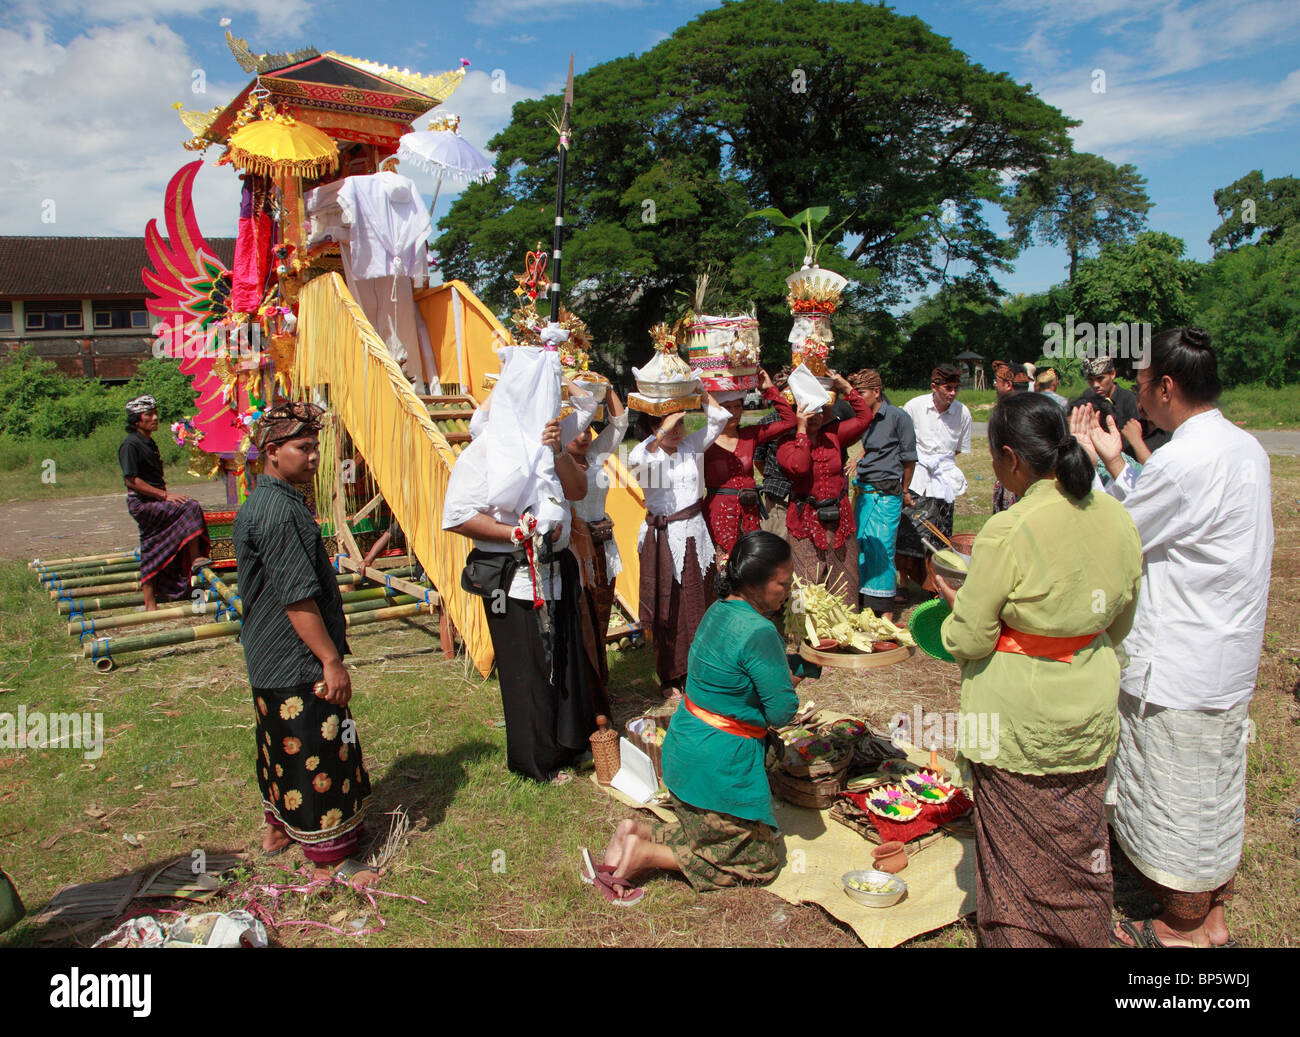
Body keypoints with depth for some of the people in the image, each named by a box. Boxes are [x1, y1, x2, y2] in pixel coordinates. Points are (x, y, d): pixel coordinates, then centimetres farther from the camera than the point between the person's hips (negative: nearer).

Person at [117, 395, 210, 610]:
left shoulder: (150, 443, 18)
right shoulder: (131, 445, -11)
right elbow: (132, 481, -18)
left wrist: (167, 494, 11)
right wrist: (165, 495, -21)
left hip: (154, 503, 9)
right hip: (142, 504, -9)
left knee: (152, 556, 8)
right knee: (191, 507, -25)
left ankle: (150, 605, 12)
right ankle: (196, 559, -21)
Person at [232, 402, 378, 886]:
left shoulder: (263, 502, 12)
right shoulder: (277, 510, -23)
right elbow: (298, 597, -25)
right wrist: (331, 660, -21)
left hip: (270, 661, 11)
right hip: (299, 666, -11)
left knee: (283, 746, 24)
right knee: (318, 755, 0)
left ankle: (278, 828, 41)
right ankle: (329, 860, 11)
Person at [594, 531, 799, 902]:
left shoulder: (719, 610, 3)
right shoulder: (759, 632, -25)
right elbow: (782, 711, -20)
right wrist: (788, 683, -1)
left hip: (684, 746, 9)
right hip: (721, 764, -9)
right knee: (761, 860, 9)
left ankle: (638, 833, 8)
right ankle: (645, 854, -2)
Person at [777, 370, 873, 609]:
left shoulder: (832, 435, 9)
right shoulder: (787, 443, -4)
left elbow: (865, 417, 6)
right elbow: (799, 466, -24)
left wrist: (845, 387, 0)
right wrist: (801, 429, -18)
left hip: (839, 518, 4)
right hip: (806, 521, -4)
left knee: (842, 583, 10)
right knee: (807, 586, -2)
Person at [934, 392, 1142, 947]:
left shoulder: (1009, 532, -24)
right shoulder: (1116, 517, -4)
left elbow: (967, 641, -17)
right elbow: (1119, 625, 8)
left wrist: (955, 601, 2)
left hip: (1018, 722, -6)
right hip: (1089, 711, 6)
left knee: (1019, 853, 14)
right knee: (1081, 846, 23)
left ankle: (1019, 935, 30)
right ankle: (1085, 933, 40)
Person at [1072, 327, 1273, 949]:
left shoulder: (1185, 460, -25)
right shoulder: (1245, 447, 5)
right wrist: (1116, 463, 13)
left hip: (1177, 667, -9)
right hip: (1229, 659, 9)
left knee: (1176, 804, 7)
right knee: (1215, 795, 21)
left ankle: (1181, 932, 25)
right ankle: (1212, 921, 37)